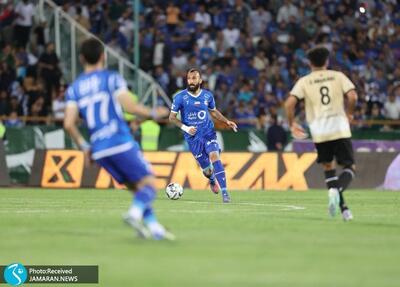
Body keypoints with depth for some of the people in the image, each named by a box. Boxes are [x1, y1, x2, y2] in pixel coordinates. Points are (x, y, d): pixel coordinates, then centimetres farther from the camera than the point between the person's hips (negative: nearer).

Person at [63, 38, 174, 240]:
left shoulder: (74, 89, 12)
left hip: (98, 149, 5)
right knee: (148, 184, -3)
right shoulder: (112, 78, 0)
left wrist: (84, 147, 14)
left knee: (136, 188, 16)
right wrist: (154, 113, 6)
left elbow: (69, 124, 2)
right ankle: (135, 213, -30)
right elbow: (129, 107, -10)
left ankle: (154, 227, 6)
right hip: (121, 143, -5)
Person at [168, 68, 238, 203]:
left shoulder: (208, 95, 2)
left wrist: (227, 121, 5)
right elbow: (172, 117, -2)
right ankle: (212, 180, 41)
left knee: (215, 157, -23)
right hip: (193, 137, -1)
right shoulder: (180, 97, -7)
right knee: (206, 169, 2)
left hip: (208, 132, 1)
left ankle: (224, 192, -23)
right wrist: (185, 128, -16)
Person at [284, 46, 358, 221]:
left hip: (319, 130, 1)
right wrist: (349, 114, 13)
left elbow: (289, 103, -3)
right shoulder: (338, 76, 8)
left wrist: (292, 124, 11)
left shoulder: (304, 81, 9)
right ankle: (337, 190, -26)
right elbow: (352, 96, -5)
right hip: (340, 128, -1)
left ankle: (342, 206, 10)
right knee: (349, 167, 6)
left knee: (328, 167, 20)